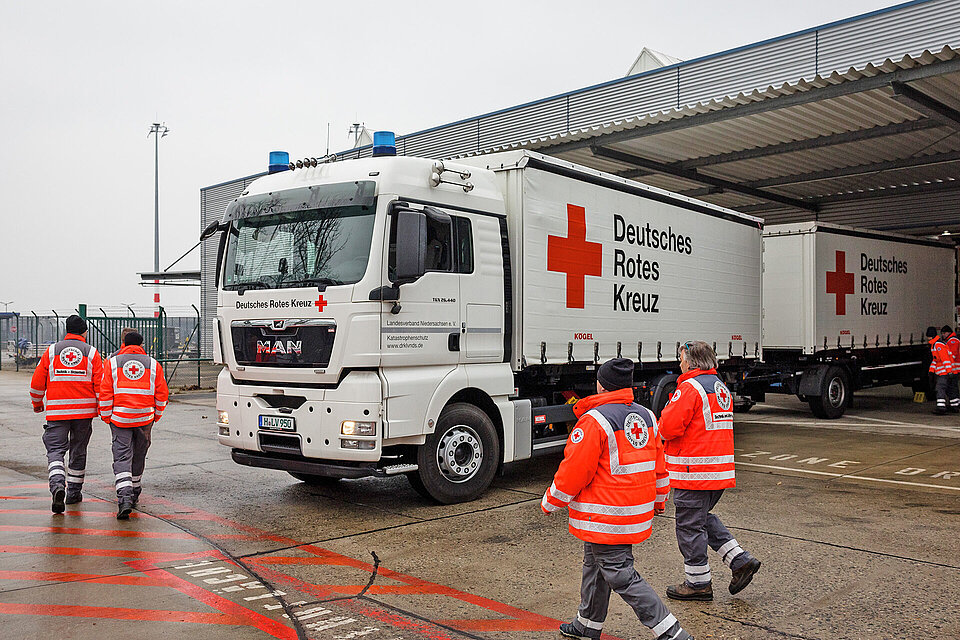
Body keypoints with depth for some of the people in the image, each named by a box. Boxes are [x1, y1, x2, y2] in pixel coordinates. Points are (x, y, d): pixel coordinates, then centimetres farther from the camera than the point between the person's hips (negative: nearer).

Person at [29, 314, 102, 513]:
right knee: (78, 450, 13)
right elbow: (101, 384, -2)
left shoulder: (51, 351, 5)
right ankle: (74, 492, 22)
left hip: (57, 410, 0)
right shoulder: (91, 353, 2)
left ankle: (57, 486, -23)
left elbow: (37, 383, 7)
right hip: (84, 409, 1)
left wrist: (37, 403, 24)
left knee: (55, 449, 1)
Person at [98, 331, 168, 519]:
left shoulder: (112, 362, 5)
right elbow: (162, 394, 8)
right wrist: (156, 415, 19)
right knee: (139, 456, 17)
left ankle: (124, 496, -20)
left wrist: (106, 417, 8)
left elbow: (105, 393, 0)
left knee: (122, 457, -3)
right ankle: (134, 493, 32)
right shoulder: (153, 364, 8)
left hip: (119, 417, -2)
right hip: (145, 418, 2)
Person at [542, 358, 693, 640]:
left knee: (621, 577, -3)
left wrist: (550, 502, -2)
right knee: (595, 566, 22)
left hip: (605, 519, -9)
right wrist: (658, 500, 30)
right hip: (636, 515, 9)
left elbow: (574, 471, -16)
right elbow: (658, 466, 16)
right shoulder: (646, 417, 7)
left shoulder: (594, 420, -18)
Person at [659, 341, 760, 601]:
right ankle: (740, 560, 16)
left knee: (690, 525, 3)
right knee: (703, 518, 23)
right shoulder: (722, 388, 15)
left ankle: (698, 582, 13)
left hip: (694, 472, -9)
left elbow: (668, 427, -22)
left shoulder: (690, 388, -15)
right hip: (721, 470, 9)